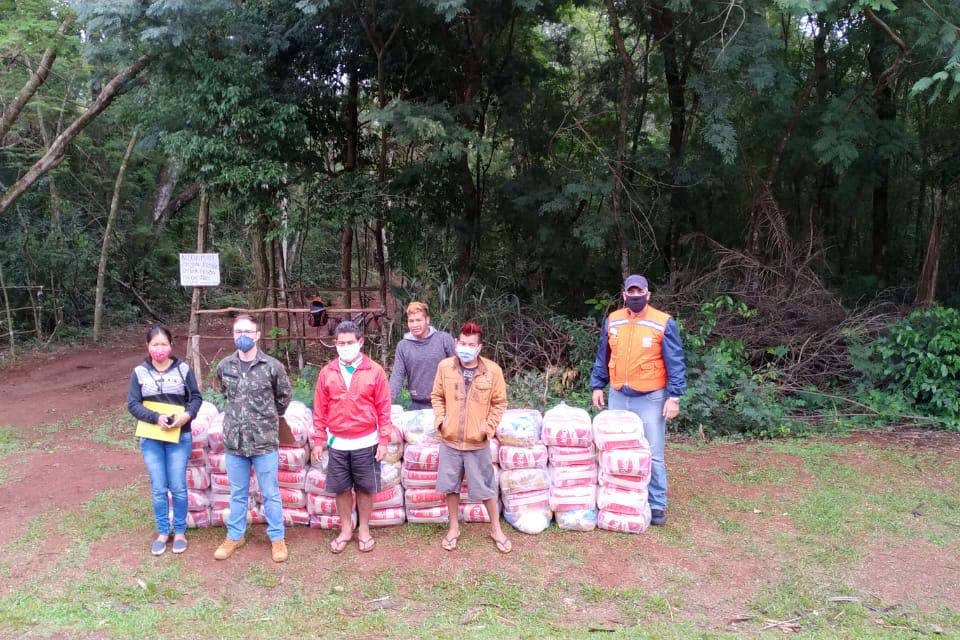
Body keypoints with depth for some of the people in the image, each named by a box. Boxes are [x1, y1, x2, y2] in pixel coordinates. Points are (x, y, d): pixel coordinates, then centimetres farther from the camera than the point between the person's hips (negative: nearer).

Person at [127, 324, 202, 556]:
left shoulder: (183, 369, -3)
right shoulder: (139, 372, -2)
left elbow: (196, 397, 1)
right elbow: (132, 404, -4)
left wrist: (187, 415, -19)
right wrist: (156, 418, -19)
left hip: (179, 437, -1)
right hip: (150, 438, 1)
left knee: (178, 487, 5)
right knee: (158, 489, 8)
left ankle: (180, 531, 21)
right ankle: (162, 532, 23)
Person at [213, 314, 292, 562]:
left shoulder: (272, 366, -9)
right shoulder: (224, 366, 1)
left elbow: (284, 396, 7)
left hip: (265, 442, -3)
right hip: (234, 442, 3)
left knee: (270, 494, 8)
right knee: (237, 493, 16)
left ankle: (277, 538, 21)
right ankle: (235, 536, 32)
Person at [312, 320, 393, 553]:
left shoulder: (375, 371, -7)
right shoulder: (326, 372, -1)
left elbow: (383, 409, -4)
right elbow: (320, 410, 4)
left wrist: (384, 440, -6)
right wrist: (319, 441, 3)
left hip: (365, 443, -2)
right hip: (337, 443, 2)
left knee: (365, 488, 9)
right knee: (341, 488, 11)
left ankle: (364, 529, 26)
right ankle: (346, 529, 28)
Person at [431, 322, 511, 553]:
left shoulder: (493, 370, -10)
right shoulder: (445, 366, -5)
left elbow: (499, 403, -1)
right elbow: (437, 396, 7)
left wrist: (489, 427, -7)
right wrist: (440, 419, -5)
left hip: (478, 442, -2)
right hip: (450, 439, 2)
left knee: (486, 487, 9)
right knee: (450, 486, 13)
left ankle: (496, 529, 27)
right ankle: (454, 527, 32)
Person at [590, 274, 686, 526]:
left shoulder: (664, 323, -8)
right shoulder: (612, 321, 4)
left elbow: (675, 363, -8)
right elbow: (603, 357, 13)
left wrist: (674, 397, -12)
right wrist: (597, 386, 9)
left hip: (651, 399, -4)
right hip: (618, 397, 4)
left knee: (653, 455, 1)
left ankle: (656, 506, 12)